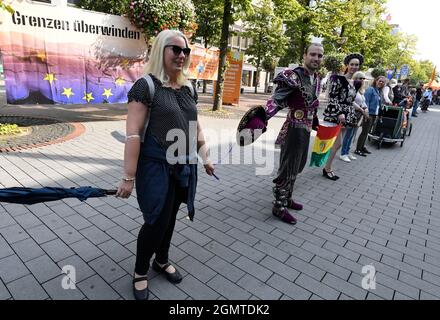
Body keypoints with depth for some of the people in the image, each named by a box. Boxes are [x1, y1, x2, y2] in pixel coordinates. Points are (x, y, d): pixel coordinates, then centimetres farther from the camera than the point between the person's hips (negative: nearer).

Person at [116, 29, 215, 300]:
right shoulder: (146, 85, -11)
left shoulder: (189, 88, 9)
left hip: (184, 166, 6)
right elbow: (133, 134, -16)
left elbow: (196, 126, 18)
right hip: (156, 166, -6)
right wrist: (129, 177, -18)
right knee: (157, 220, 2)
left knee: (170, 217, 18)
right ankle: (140, 272, 29)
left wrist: (205, 157, 16)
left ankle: (162, 261, 42)